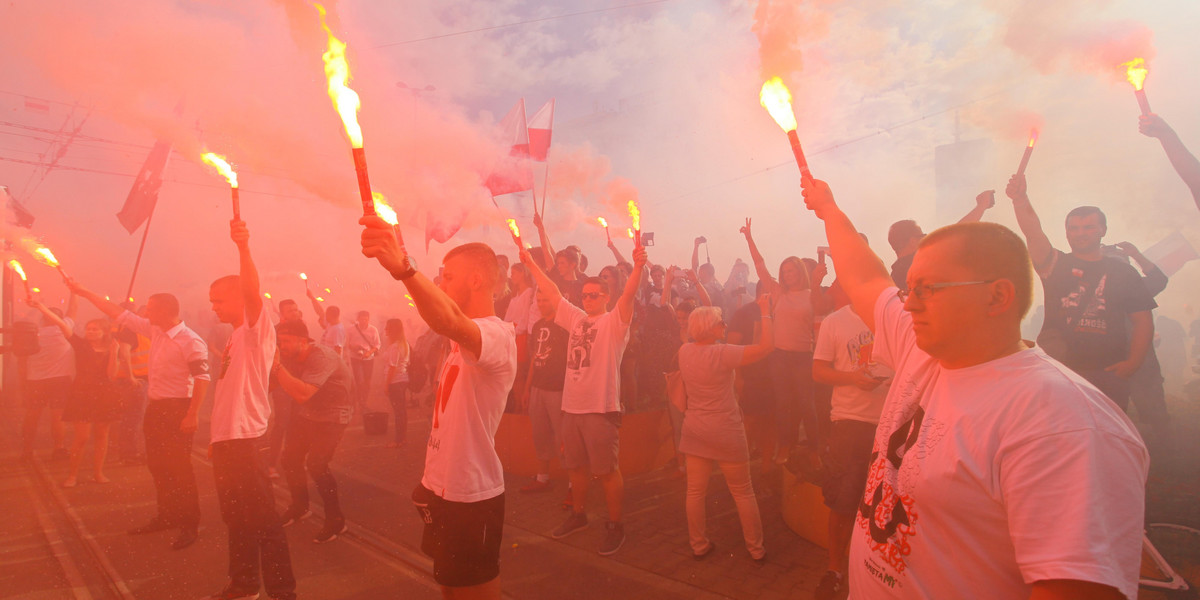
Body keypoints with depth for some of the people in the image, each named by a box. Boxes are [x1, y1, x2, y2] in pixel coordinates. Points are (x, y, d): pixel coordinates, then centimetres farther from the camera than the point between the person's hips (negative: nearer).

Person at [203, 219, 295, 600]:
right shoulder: (236, 339, 17)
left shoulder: (256, 329, -8)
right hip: (226, 439, 9)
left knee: (262, 519, -5)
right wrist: (218, 437, 19)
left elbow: (252, 292, -28)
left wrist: (244, 248, -41)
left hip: (246, 438, -9)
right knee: (236, 517, 18)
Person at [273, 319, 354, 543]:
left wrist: (276, 366, -37)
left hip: (332, 415, -8)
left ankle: (336, 520, -1)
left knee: (316, 464, -17)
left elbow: (302, 394, -38)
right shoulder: (291, 357, -4)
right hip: (306, 414, 8)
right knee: (290, 459, 7)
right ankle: (300, 507, 34)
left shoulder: (321, 356, -28)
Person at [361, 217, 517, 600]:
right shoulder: (464, 338, 10)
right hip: (442, 487, 10)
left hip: (471, 495, -10)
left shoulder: (497, 335, -24)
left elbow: (450, 321, -44)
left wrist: (401, 267, -59)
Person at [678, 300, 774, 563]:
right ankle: (756, 549, 22)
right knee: (743, 492, 10)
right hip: (725, 432, -5)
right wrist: (766, 313, -12)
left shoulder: (684, 351, -3)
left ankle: (698, 545, 25)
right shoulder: (722, 353, -20)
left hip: (694, 430, 5)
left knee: (695, 492, 13)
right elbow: (767, 346, -21)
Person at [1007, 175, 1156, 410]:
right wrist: (1020, 199, -30)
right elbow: (1033, 232, -13)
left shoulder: (1123, 272, 11)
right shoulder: (1056, 264, 6)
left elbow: (1143, 320, 10)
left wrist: (1133, 362, -3)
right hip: (1057, 371, -1)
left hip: (1109, 373, 2)